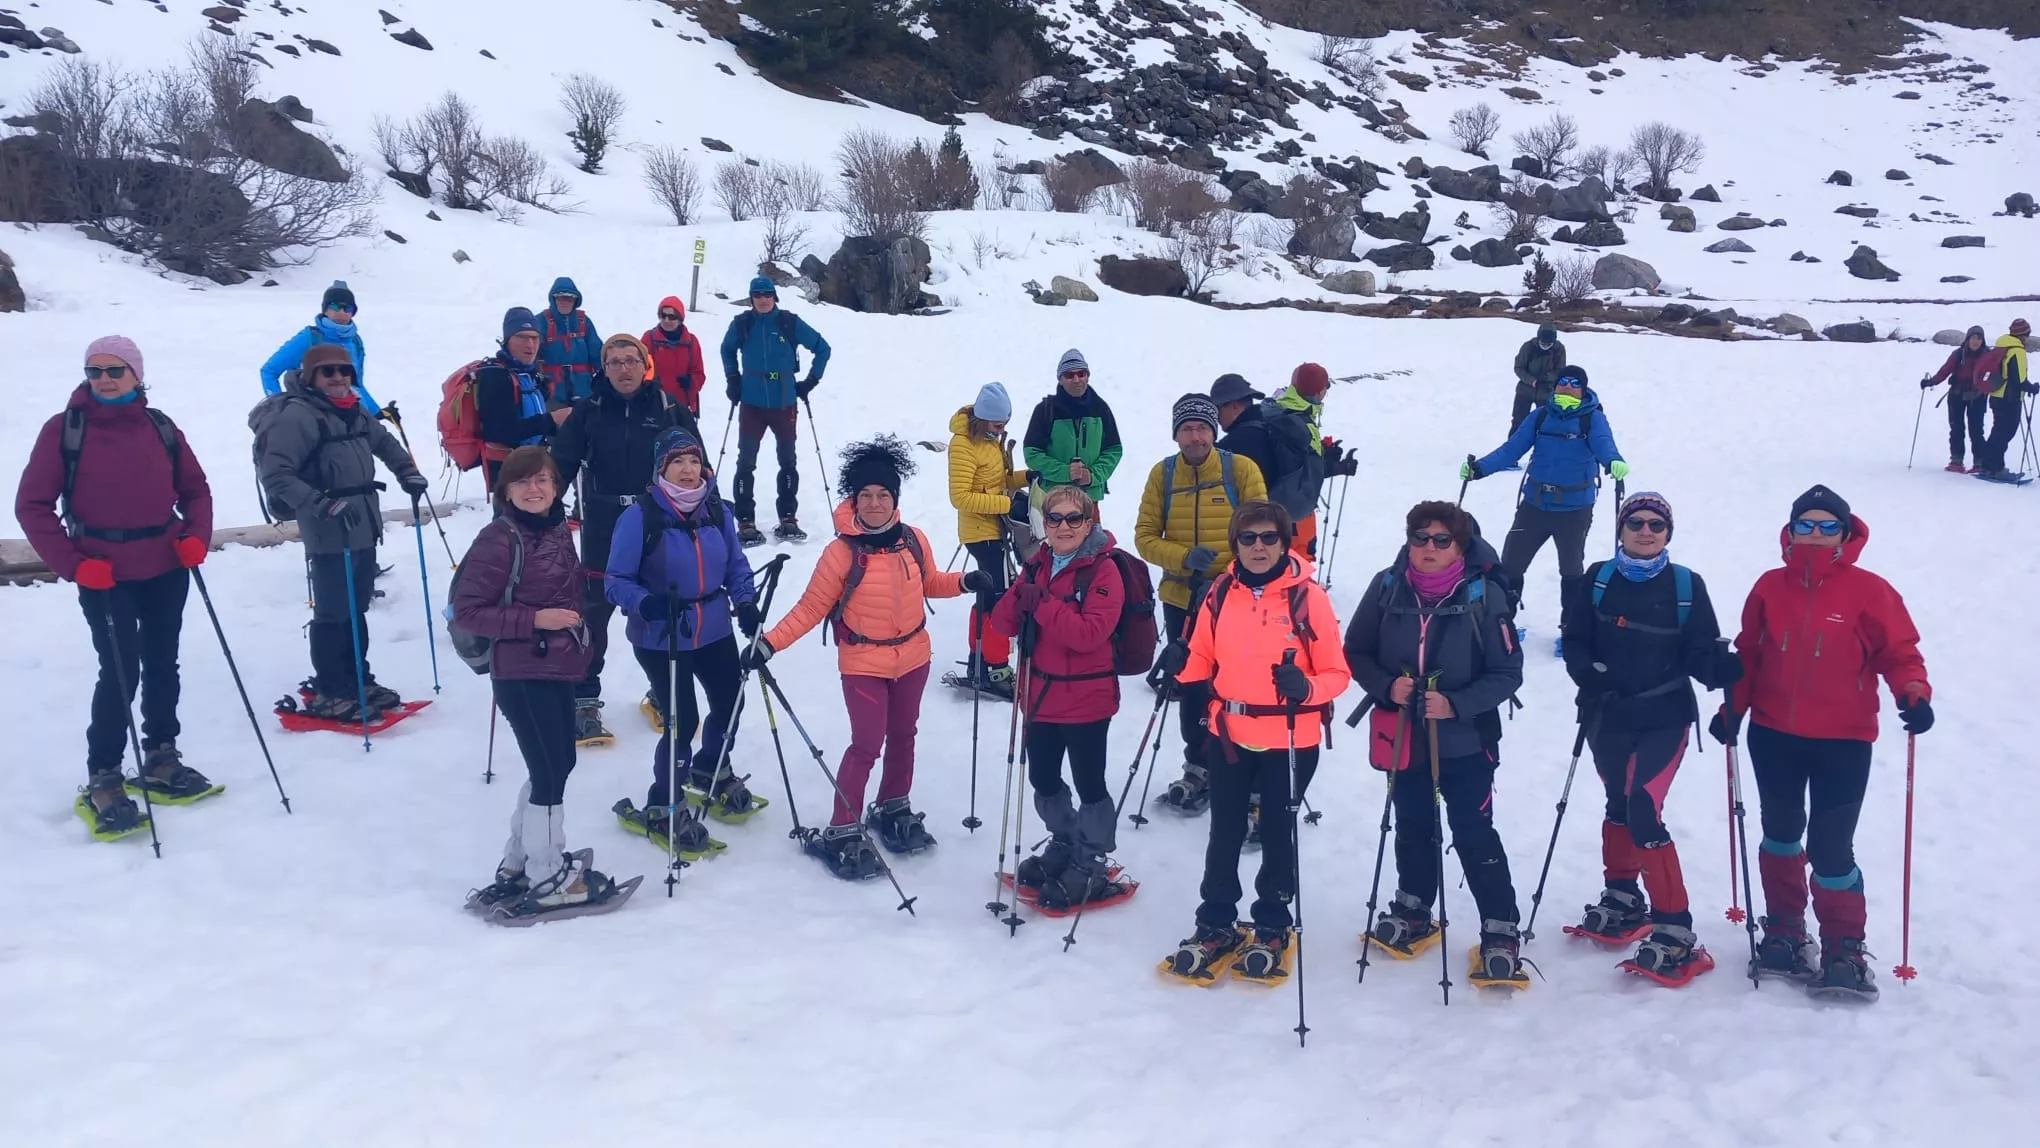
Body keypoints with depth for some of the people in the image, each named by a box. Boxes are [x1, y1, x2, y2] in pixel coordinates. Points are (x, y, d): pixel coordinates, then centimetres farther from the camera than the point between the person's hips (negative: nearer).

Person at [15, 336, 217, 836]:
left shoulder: (160, 427, 3)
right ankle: (102, 782, 5)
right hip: (104, 577, -4)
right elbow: (32, 504, -6)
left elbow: (195, 489, 12)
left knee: (162, 665, 13)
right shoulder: (64, 429, -7)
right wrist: (73, 564, -14)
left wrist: (196, 537, -5)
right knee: (120, 673, -7)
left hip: (168, 570, 4)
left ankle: (161, 761, 29)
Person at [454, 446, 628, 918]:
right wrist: (533, 620, -23)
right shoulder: (498, 539, -16)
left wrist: (579, 637, 12)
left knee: (558, 763, 17)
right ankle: (547, 880, 14)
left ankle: (519, 861, 33)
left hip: (559, 667, 8)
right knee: (550, 773, -2)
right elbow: (467, 610, -17)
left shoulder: (559, 529, 6)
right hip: (521, 673, -8)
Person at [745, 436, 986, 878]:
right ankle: (842, 833, 4)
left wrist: (965, 582, -6)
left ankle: (894, 810, 40)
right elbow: (811, 608, -13)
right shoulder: (841, 553, -17)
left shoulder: (913, 540, -5)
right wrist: (770, 643, -22)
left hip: (912, 658, 5)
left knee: (903, 736, 19)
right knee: (867, 744, -8)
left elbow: (930, 582, 12)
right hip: (864, 664, -5)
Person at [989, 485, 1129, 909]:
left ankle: (1091, 865, 22)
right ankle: (1064, 845, 40)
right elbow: (1004, 624, 3)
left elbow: (1089, 633, -25)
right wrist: (1020, 596, -16)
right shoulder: (1037, 566, 7)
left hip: (1086, 699, -7)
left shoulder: (1103, 571, -13)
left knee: (1088, 783, 5)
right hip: (1041, 694, 7)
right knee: (1043, 780, 18)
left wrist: (1042, 603, -26)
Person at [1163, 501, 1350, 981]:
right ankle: (1216, 925, 29)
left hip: (1290, 741, -3)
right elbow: (1202, 655, 12)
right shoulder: (1222, 592, -1)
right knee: (1224, 833, 13)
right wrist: (1186, 676, -7)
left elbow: (1336, 673, -10)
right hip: (1229, 736, 3)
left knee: (1277, 834, 13)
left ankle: (1272, 928, 31)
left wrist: (1305, 688, -28)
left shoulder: (1308, 596, -13)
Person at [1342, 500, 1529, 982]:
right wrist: (1385, 687, -16)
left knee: (1475, 835, 1)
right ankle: (1413, 913, 39)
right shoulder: (1387, 587, -6)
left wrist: (1456, 704, -22)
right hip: (1402, 735, 3)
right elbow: (1356, 651, 2)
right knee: (1414, 828, 20)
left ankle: (1500, 933, 15)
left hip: (1466, 739, -3)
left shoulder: (1484, 595, -14)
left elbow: (1508, 672, -11)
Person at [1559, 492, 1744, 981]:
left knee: (1643, 812, -15)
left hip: (1665, 717, -3)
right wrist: (1588, 673, -20)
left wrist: (1734, 668, -26)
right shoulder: (1596, 581, -1)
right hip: (1608, 716, 3)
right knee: (1619, 806, 18)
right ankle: (1622, 899, 40)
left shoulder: (1686, 586, -5)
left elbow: (1700, 653, -6)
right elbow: (1575, 642, 0)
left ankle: (1674, 931, -7)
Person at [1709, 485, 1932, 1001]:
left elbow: (1899, 652, -6)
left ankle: (1844, 949, 15)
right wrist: (1732, 709, 6)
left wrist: (1913, 693, -24)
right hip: (1773, 736, 4)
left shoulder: (1868, 591, -9)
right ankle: (1783, 932, 34)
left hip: (1842, 743, -4)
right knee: (1781, 835, 17)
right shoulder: (1770, 587, 1)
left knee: (1830, 848, -3)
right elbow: (1748, 655, 8)